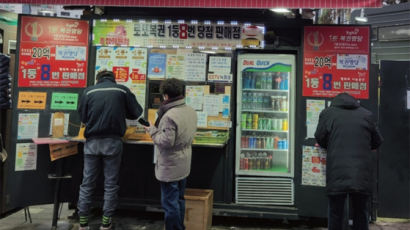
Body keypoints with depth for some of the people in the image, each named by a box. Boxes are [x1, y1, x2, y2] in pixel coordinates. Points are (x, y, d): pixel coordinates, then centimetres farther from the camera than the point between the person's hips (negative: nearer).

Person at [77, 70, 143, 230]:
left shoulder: (89, 91, 4)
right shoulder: (123, 90, 1)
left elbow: (83, 117, 8)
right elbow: (136, 113, 6)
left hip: (92, 142, 1)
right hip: (113, 141, -1)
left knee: (87, 183, 10)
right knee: (111, 184, 8)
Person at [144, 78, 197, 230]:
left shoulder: (170, 116, -25)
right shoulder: (191, 111, 2)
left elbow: (166, 141, -25)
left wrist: (152, 130, -9)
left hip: (170, 168, -9)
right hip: (184, 165, 9)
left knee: (170, 203, 5)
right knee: (179, 200, 22)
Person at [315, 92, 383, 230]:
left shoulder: (327, 113, 4)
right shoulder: (366, 114, 9)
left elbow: (320, 139, 6)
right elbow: (377, 142, 15)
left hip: (337, 174, -2)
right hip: (362, 176, 2)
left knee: (335, 213, 9)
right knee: (361, 213, 16)